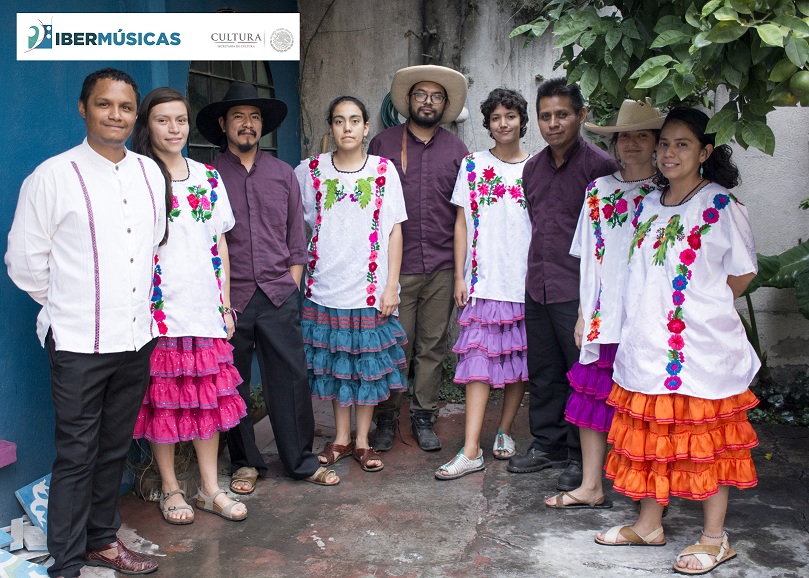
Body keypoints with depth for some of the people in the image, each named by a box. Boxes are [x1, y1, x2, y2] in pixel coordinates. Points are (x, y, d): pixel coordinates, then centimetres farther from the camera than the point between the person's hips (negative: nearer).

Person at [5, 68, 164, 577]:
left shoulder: (150, 173, 6)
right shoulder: (53, 177, -8)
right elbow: (25, 262, -4)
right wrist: (70, 306, 6)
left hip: (136, 339, 5)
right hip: (79, 344, -5)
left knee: (115, 449, 16)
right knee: (77, 455, 4)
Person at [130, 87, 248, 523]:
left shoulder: (208, 177, 10)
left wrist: (225, 303, 9)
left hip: (205, 307, 4)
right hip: (159, 308, -4)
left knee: (210, 395, 8)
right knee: (163, 398, 4)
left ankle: (210, 488, 20)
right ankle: (170, 489, 20)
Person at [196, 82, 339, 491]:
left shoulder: (283, 174, 10)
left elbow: (297, 234, 12)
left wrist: (291, 283, 4)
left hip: (279, 295, 2)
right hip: (229, 299, -1)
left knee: (291, 378, 3)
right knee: (233, 385, 8)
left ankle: (301, 461, 17)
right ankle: (245, 462, 23)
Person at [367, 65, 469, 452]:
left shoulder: (456, 150, 11)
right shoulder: (383, 143, 6)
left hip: (441, 266, 2)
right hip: (395, 264, -2)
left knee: (433, 346, 7)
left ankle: (424, 417, 20)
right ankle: (386, 417, 15)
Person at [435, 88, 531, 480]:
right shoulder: (473, 165, 6)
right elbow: (462, 222, 6)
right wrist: (460, 277, 0)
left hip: (525, 281, 1)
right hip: (483, 281, -1)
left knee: (520, 359, 8)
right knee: (480, 359, -5)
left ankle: (505, 431, 25)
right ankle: (471, 451, -5)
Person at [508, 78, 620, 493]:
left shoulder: (599, 165, -9)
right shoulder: (532, 167, 12)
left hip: (577, 290, -6)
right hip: (537, 287, 7)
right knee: (543, 371, 15)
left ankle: (580, 456, 16)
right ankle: (547, 444, 29)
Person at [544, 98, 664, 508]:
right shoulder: (599, 190, 11)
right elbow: (588, 257, 12)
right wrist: (584, 313, 9)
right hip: (603, 316, 3)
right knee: (594, 394, 4)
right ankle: (591, 488, 15)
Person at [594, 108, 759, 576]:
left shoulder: (722, 205, -6)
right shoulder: (649, 205, 11)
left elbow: (743, 273, -1)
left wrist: (704, 307, -1)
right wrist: (644, 315, 11)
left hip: (702, 344, -6)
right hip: (649, 341, 6)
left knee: (705, 439, 3)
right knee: (651, 434, 13)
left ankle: (715, 538, 15)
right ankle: (649, 525, 26)